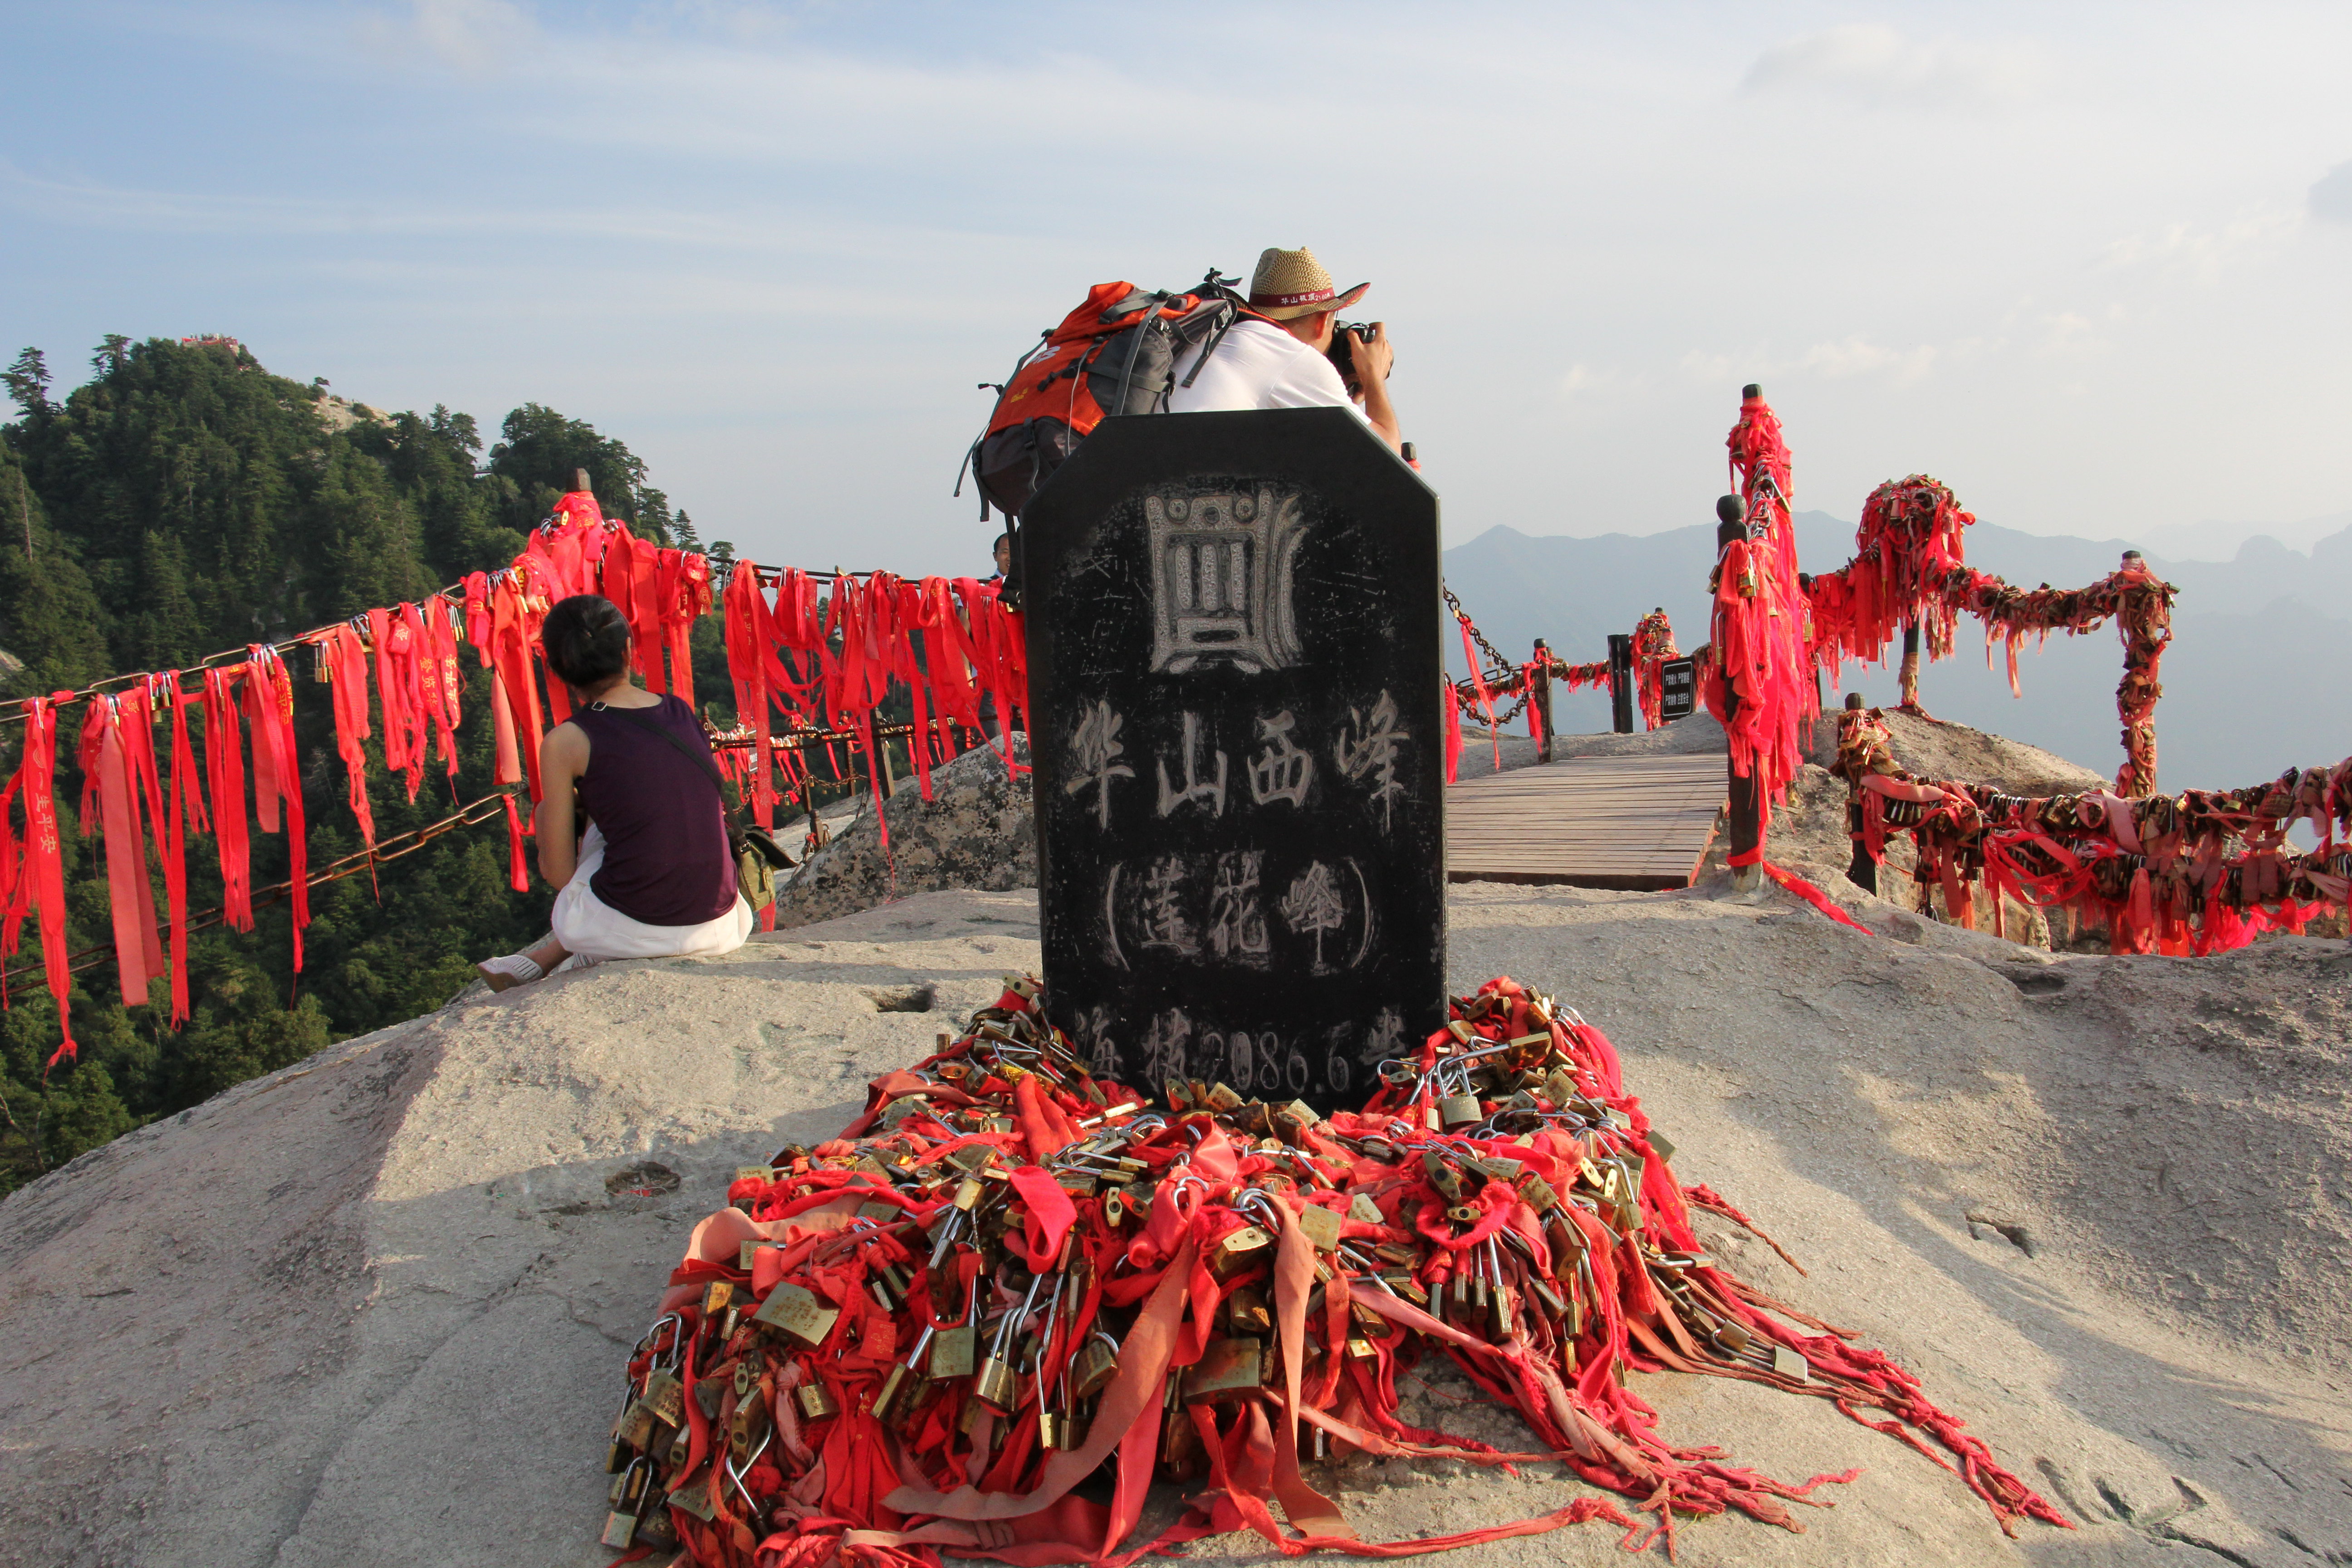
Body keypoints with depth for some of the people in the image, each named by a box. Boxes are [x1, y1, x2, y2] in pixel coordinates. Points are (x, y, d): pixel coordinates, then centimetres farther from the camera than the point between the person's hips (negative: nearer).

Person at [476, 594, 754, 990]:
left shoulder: (566, 742, -5)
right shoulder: (683, 713, 8)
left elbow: (559, 873, 0)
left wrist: (551, 857, 24)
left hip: (632, 926, -4)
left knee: (548, 811, 18)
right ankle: (547, 957, 32)